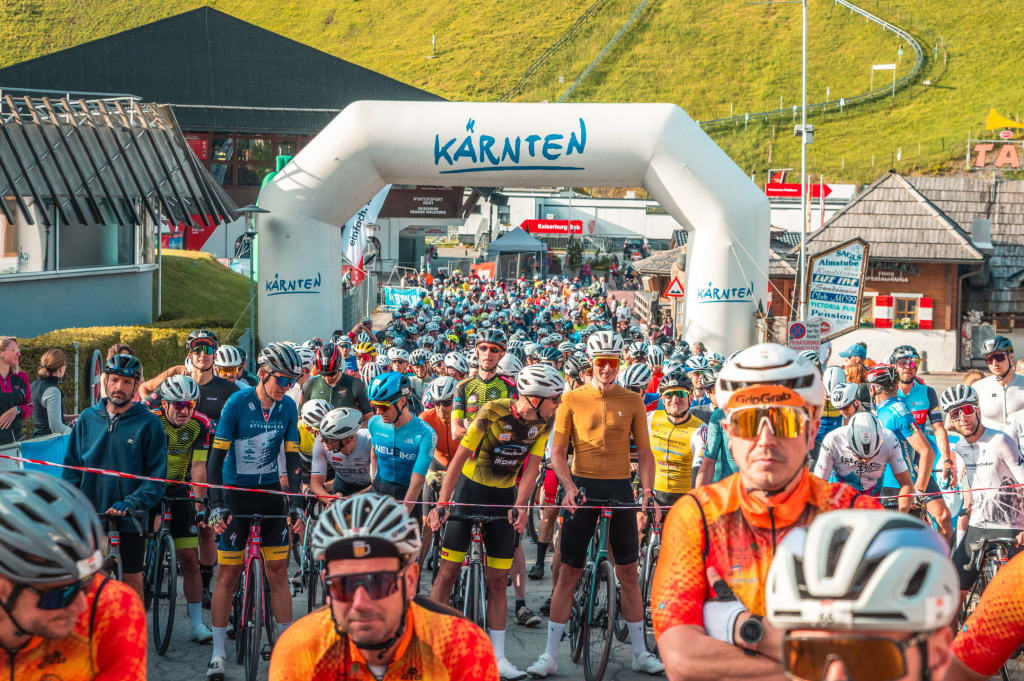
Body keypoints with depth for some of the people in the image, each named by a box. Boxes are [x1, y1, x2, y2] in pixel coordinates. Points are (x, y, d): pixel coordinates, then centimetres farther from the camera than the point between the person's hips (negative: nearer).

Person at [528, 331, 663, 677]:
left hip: (620, 489, 1)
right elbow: (557, 451, -1)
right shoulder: (572, 399, 1)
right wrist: (570, 487, -16)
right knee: (569, 572, 0)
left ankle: (640, 653, 15)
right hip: (582, 488, -1)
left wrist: (647, 489, -9)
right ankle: (550, 655, 4)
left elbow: (644, 452, 6)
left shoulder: (632, 402, 4)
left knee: (628, 571, 6)